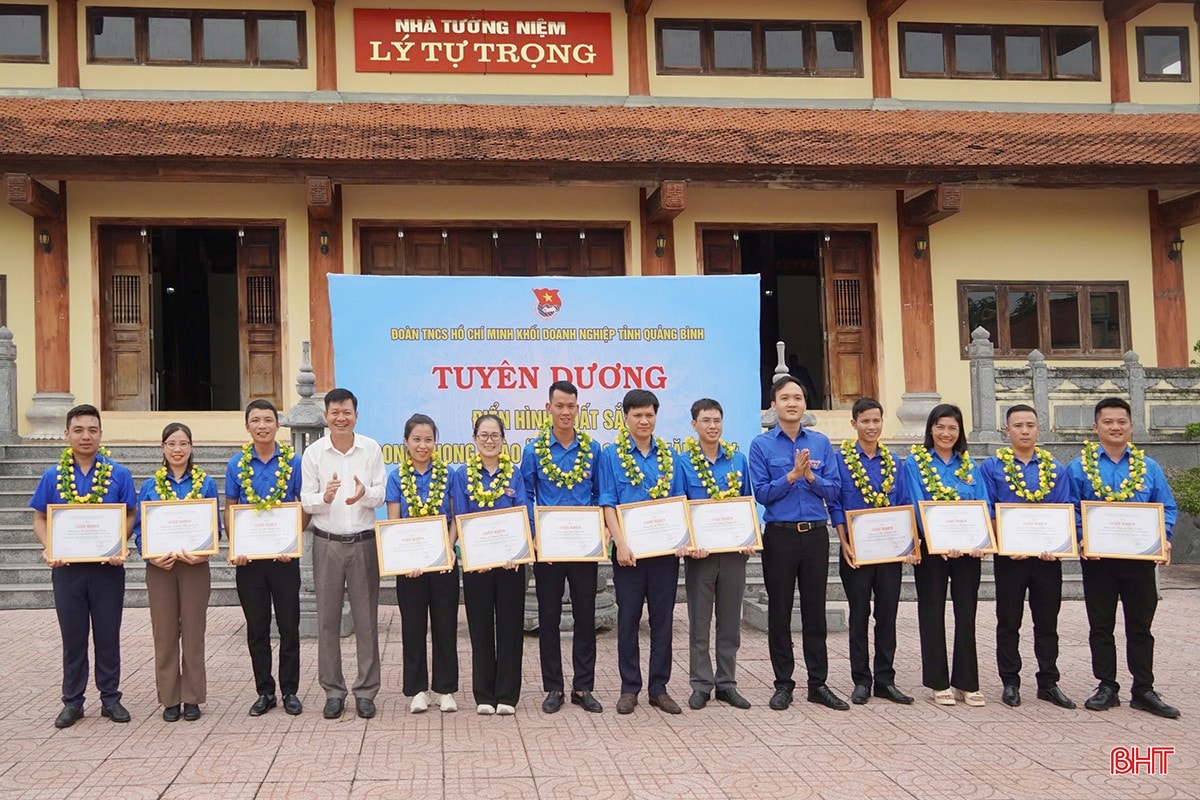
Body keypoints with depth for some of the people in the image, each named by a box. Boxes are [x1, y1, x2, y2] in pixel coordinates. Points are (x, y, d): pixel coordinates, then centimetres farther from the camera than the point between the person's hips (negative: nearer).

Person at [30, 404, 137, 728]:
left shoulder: (118, 474, -2)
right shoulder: (53, 476, 2)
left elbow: (130, 515, 1)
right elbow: (40, 518, 7)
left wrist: (119, 547, -15)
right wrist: (49, 549, -10)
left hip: (108, 566, -1)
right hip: (67, 566, 1)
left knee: (108, 635, 8)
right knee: (73, 636, 11)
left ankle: (110, 698, 19)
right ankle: (72, 701, 21)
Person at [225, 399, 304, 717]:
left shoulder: (293, 462, -2)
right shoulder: (237, 464, 3)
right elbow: (230, 510, 7)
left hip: (284, 556, -1)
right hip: (248, 557, 2)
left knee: (289, 627, 5)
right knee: (256, 629, 9)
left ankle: (290, 691, 15)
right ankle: (264, 692, 19)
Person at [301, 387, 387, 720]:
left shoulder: (371, 449, 0)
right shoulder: (313, 452, 1)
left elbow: (382, 494, 1)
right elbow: (306, 501, 0)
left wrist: (364, 494, -20)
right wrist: (325, 497, -21)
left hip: (364, 540, 0)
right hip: (327, 542, 1)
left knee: (366, 618, 4)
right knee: (328, 619, 6)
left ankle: (366, 691, 13)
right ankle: (333, 691, 17)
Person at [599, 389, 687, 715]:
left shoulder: (669, 455, 9)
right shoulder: (612, 455, 0)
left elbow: (679, 502, 10)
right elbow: (608, 504, -4)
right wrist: (620, 543, -14)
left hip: (665, 549, 3)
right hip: (629, 550, -2)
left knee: (662, 618, 6)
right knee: (628, 618, 4)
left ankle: (659, 688, 15)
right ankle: (629, 688, 14)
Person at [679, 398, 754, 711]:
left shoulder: (738, 459, 6)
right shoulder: (683, 462, -3)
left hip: (734, 551, 3)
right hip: (700, 552, -3)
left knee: (730, 621, 9)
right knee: (699, 621, 5)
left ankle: (727, 683, 18)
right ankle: (701, 684, 14)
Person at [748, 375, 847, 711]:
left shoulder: (821, 442, 7)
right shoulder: (761, 445, 0)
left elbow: (833, 489, 1)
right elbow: (762, 493, -7)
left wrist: (810, 476, -16)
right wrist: (793, 475, -17)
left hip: (815, 533, 2)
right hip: (779, 535, -2)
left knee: (815, 610, 8)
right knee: (780, 611, 5)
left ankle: (818, 683, 16)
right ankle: (783, 684, 14)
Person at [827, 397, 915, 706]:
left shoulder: (894, 462, 9)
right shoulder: (841, 459, -1)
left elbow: (904, 506, 9)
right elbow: (835, 504, -4)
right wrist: (845, 544, -13)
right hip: (857, 550, -3)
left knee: (888, 615, 6)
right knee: (859, 615, 4)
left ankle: (885, 680, 14)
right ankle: (861, 681, 11)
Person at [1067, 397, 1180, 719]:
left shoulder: (1149, 467, 5)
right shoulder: (1079, 467, 0)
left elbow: (1167, 508, 6)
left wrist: (1163, 540, -11)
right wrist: (1083, 541, -17)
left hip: (1140, 557, 1)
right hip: (1097, 559, -1)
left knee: (1140, 626, 7)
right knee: (1101, 626, 8)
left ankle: (1144, 691, 16)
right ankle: (1107, 688, 18)